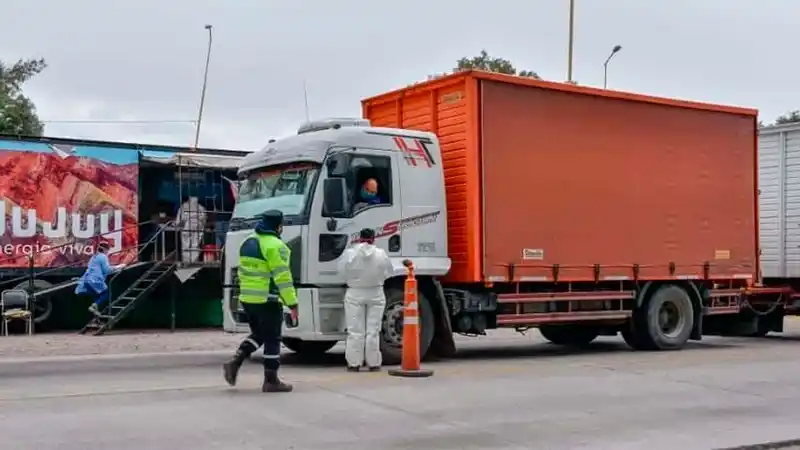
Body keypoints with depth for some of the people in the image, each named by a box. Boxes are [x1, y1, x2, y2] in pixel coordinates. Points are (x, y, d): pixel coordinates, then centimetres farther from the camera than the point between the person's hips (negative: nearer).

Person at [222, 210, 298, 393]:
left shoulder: (247, 242, 12)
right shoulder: (275, 246, -14)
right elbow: (282, 277, -18)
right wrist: (292, 303, -16)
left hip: (247, 298, 8)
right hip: (268, 300, -8)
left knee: (258, 334, 22)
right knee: (272, 340, 2)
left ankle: (235, 362, 6)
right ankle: (271, 381, 7)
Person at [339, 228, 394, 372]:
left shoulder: (349, 253, -11)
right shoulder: (381, 254, -8)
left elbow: (342, 271, -1)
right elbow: (389, 272, 3)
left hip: (355, 294, -1)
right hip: (376, 294, 1)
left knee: (355, 331, 4)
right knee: (373, 330, 5)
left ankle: (354, 363, 4)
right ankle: (373, 363, 8)